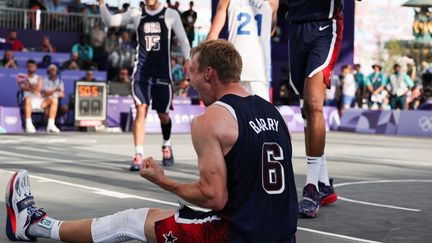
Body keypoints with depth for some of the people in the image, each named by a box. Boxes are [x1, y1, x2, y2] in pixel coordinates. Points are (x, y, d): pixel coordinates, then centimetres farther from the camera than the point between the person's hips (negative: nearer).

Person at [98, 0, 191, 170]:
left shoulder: (171, 15, 3)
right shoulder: (136, 15, 6)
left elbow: (183, 40, 3)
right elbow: (109, 21, 3)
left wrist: (188, 60, -12)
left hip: (162, 72, 0)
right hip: (142, 71, 0)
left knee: (163, 114, 9)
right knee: (141, 110, -12)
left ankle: (166, 146, 36)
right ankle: (139, 155, -13)